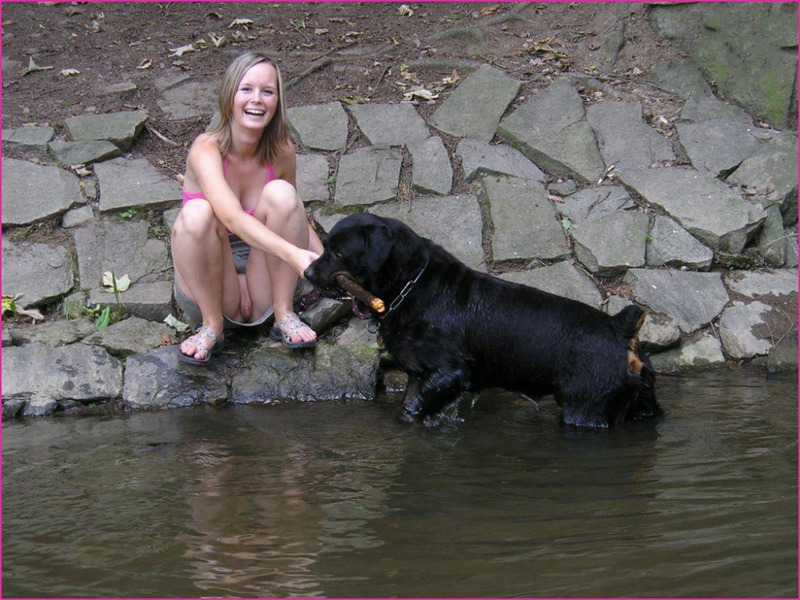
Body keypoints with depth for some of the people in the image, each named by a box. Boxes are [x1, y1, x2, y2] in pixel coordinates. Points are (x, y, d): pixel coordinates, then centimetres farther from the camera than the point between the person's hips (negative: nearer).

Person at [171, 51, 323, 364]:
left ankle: (285, 315, -11)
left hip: (265, 286, 2)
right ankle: (212, 326, -12)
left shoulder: (282, 152, -7)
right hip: (209, 283, -2)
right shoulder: (207, 149, -20)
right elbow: (233, 218, -37)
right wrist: (294, 254, -51)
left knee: (281, 194, -23)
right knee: (196, 214, -33)